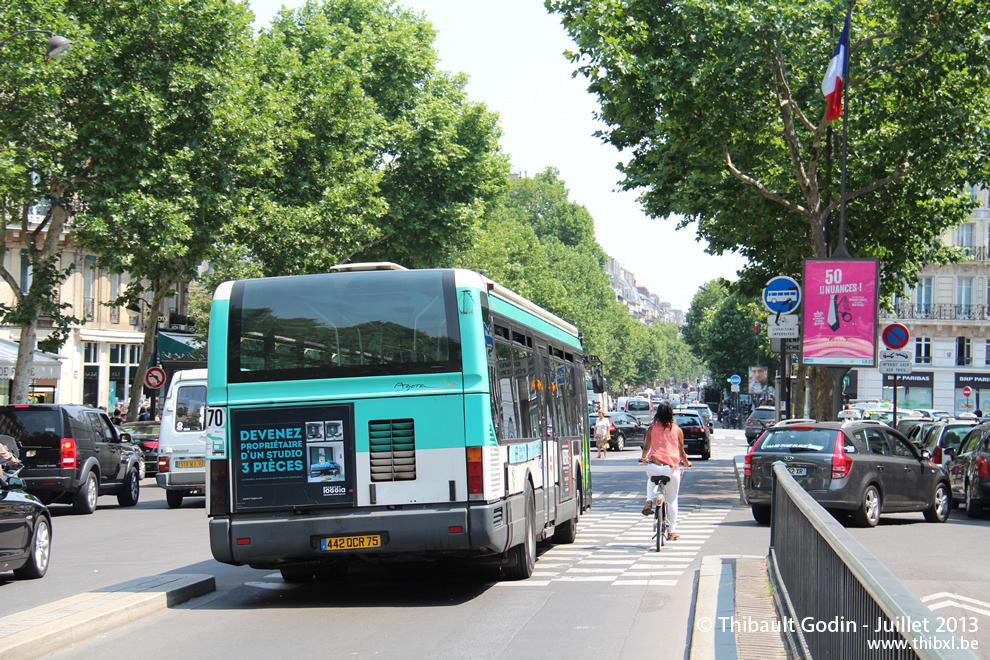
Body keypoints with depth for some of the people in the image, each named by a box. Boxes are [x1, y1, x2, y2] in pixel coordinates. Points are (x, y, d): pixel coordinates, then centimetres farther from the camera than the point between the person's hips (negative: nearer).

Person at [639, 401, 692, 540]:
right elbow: (682, 452, 7)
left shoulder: (652, 428, 3)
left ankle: (649, 501, 13)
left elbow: (646, 447, 13)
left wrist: (643, 458, 35)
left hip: (653, 467, 1)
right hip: (672, 468, -1)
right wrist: (686, 463, 27)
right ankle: (672, 531, 17)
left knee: (651, 479, 38)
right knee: (672, 500, 14)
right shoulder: (677, 430, 2)